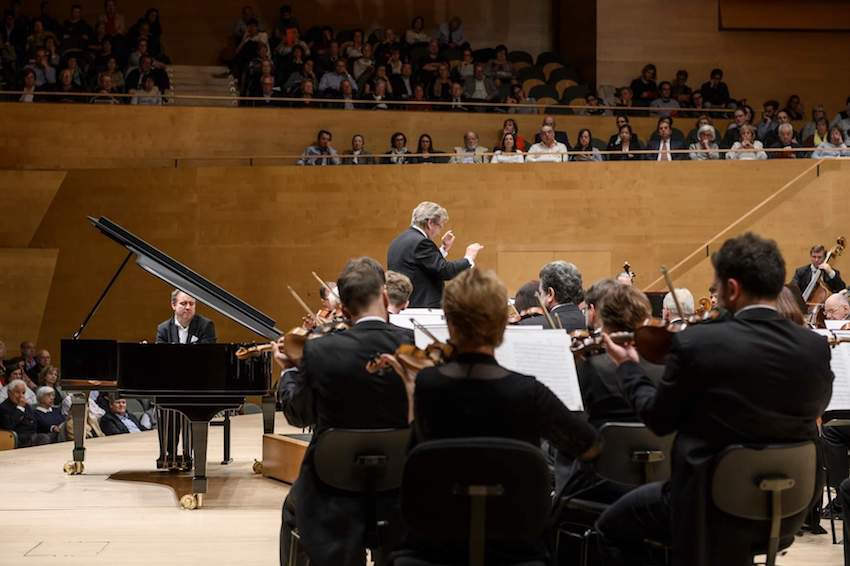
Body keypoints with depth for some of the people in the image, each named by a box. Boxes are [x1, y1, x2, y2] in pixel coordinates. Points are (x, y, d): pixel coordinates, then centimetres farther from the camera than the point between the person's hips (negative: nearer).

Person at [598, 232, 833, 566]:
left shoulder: (697, 343, -18)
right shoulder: (816, 348, -7)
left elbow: (658, 420, -6)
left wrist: (628, 368, 12)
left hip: (708, 503, -6)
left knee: (613, 528, 21)